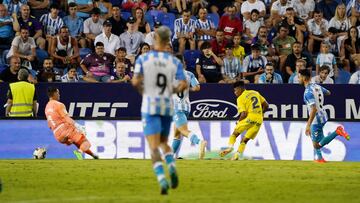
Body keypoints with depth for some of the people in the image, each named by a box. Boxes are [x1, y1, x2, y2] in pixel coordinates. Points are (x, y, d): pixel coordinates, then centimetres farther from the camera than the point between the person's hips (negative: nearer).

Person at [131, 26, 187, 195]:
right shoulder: (174, 62, 1)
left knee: (154, 147, -6)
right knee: (163, 142, 21)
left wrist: (142, 90, 9)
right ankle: (172, 168, -7)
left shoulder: (143, 59, -4)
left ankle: (162, 179, -26)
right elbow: (183, 84, -7)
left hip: (150, 106, -3)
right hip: (168, 106, 3)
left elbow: (135, 81, -12)